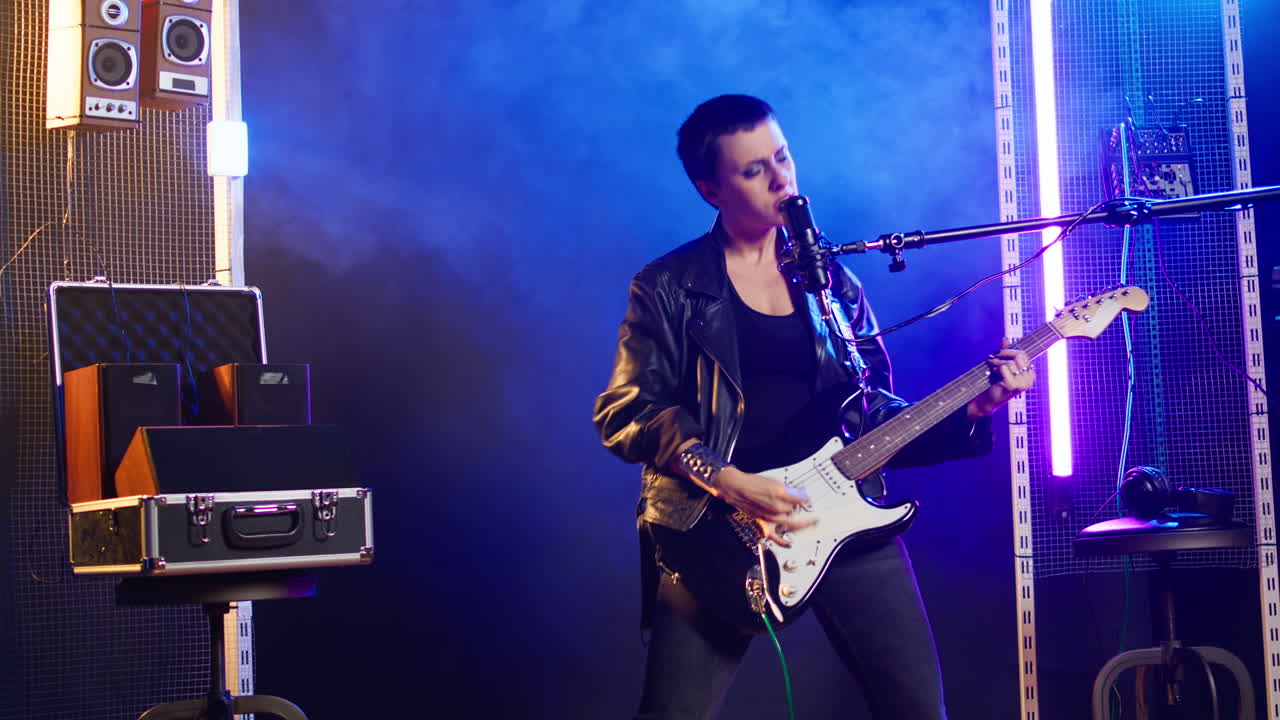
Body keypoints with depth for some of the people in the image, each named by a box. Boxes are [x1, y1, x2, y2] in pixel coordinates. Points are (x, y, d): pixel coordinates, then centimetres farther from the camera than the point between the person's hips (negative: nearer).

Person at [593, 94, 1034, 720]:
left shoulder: (833, 282, 14)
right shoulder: (668, 289, 3)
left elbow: (875, 413, 15)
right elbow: (623, 413, -4)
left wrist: (970, 408, -1)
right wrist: (723, 481, -17)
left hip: (845, 516, 3)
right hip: (718, 530, -3)